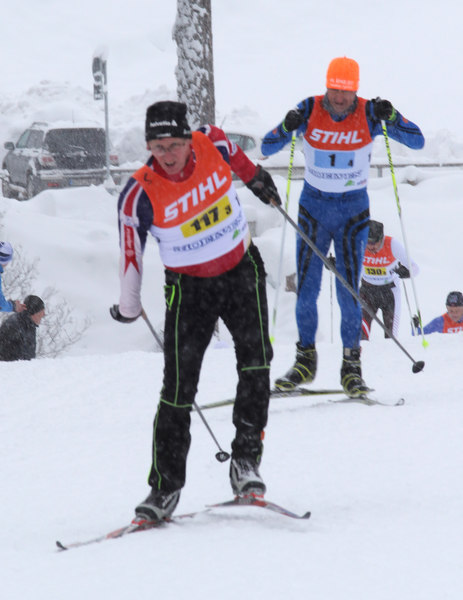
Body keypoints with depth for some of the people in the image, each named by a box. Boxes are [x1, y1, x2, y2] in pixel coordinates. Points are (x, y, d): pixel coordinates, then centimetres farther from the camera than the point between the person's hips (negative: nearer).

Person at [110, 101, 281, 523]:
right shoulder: (141, 194, -21)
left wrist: (259, 181, 28)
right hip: (189, 286, -2)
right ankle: (165, 485, 2)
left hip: (242, 270, 2)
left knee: (256, 361, -16)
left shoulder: (212, 144, -15)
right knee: (178, 385, -5)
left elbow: (236, 157, 11)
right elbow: (131, 253, -9)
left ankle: (246, 459, -7)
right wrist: (128, 308, 3)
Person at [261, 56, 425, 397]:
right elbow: (267, 148, -7)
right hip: (314, 206, 1)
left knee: (348, 292, -7)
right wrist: (287, 127, -27)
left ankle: (352, 365, 5)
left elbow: (417, 141, -11)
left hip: (353, 209, -1)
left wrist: (391, 117, -27)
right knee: (306, 290, 0)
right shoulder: (309, 111, -9)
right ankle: (306, 359, 16)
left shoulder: (368, 113, -10)